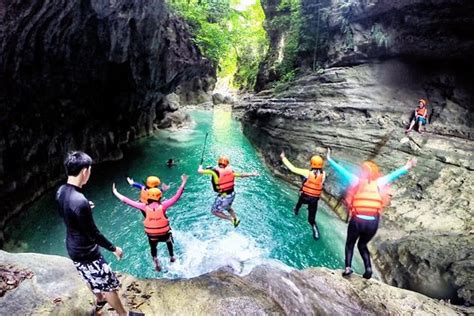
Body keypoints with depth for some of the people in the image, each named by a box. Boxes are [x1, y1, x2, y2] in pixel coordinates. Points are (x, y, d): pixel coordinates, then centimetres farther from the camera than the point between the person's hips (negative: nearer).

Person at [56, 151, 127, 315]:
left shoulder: (61, 191, -8)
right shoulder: (80, 201, -35)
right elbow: (93, 234, -26)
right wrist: (113, 248, -12)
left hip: (73, 248, 9)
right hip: (86, 252, -9)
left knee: (92, 278, 33)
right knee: (108, 285, 11)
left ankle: (100, 300, 57)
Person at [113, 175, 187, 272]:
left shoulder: (144, 207, -17)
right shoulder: (163, 206, -21)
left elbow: (127, 201, -11)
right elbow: (176, 197, -19)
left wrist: (115, 192, -1)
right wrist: (183, 183, -15)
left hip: (151, 236, 0)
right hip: (165, 234, 0)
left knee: (153, 247, 33)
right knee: (169, 241, 35)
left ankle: (156, 262, 25)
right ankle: (172, 257, 48)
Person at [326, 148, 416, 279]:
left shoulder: (356, 180, 1)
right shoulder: (379, 183, 5)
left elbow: (342, 170, 4)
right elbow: (394, 174, 14)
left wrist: (330, 160, 11)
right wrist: (407, 167, 26)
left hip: (357, 220, -2)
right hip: (373, 222, 2)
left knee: (350, 244, 20)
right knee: (362, 245, 26)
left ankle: (348, 267, 6)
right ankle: (368, 268, 9)